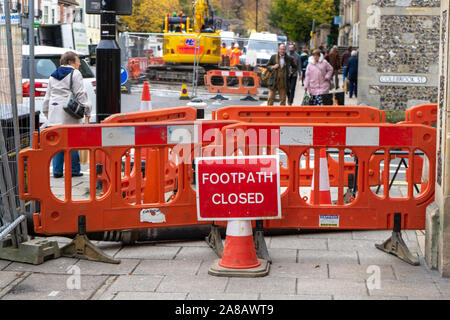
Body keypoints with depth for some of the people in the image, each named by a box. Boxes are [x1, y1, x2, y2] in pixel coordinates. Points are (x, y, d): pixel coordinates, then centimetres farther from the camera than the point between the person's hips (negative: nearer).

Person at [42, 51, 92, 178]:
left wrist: (47, 113, 28)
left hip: (54, 114, 6)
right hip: (69, 114, -6)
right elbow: (80, 94, -9)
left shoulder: (53, 76, 19)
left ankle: (57, 170, 7)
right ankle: (74, 170, 2)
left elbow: (47, 96, 22)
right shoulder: (75, 74, -2)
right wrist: (87, 110, -7)